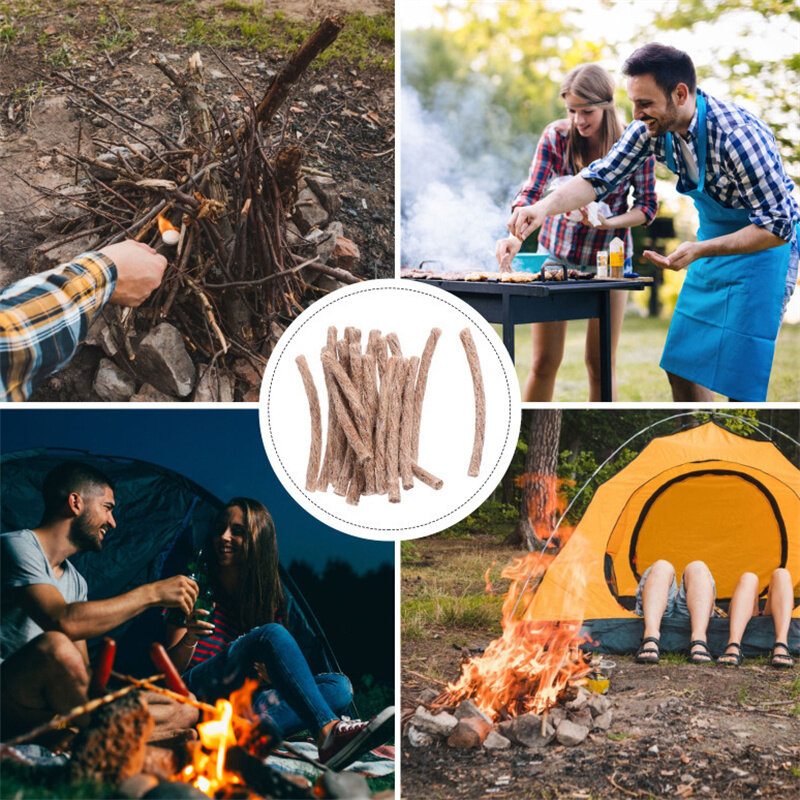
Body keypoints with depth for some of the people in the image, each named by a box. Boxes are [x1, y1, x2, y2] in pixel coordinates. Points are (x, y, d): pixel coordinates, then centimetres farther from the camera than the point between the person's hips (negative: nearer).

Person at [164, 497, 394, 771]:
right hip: (195, 693, -5)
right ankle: (328, 733, -48)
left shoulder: (267, 599, 14)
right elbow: (170, 667, -1)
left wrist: (270, 675, -11)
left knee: (339, 686, -16)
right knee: (271, 635, -29)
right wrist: (187, 641, -24)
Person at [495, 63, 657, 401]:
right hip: (557, 254, 1)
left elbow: (647, 206, -4)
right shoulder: (556, 136, -11)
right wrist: (515, 237, -35)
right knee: (544, 362, 1)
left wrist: (609, 222, -23)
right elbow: (530, 193, -16)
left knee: (600, 364, 3)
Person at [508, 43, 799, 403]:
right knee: (681, 366, 8)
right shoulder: (652, 128, -12)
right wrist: (544, 206, -27)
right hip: (713, 241, 7)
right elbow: (599, 176, -9)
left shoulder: (738, 136, -32)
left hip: (763, 244, -7)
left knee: (739, 374, -8)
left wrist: (699, 250, -35)